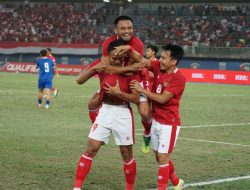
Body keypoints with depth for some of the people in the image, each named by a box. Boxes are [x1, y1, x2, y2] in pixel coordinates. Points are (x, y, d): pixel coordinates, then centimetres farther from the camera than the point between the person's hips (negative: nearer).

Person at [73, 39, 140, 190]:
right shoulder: (102, 65, -1)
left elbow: (136, 98, -11)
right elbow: (80, 80, -3)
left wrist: (119, 93, -25)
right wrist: (94, 68, -17)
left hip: (123, 113, -2)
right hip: (105, 111, 2)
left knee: (127, 153, 7)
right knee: (90, 149, -5)